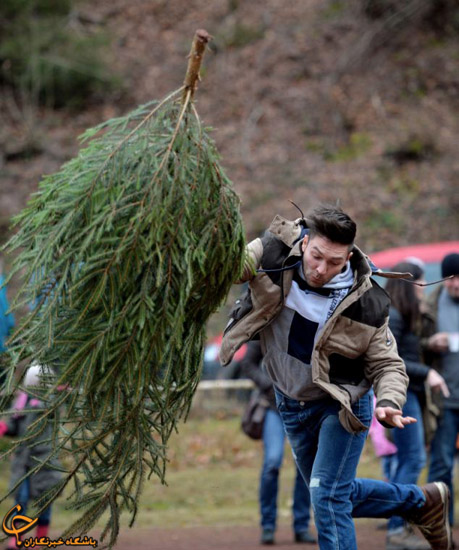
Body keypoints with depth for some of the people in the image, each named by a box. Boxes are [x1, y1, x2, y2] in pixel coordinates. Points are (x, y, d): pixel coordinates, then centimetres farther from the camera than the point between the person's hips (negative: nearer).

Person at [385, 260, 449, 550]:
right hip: (401, 393, -10)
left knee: (408, 460, 12)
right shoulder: (392, 317, -13)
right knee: (413, 460, -10)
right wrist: (427, 373, -20)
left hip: (412, 393, 10)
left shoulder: (407, 316, 17)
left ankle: (399, 527, 16)